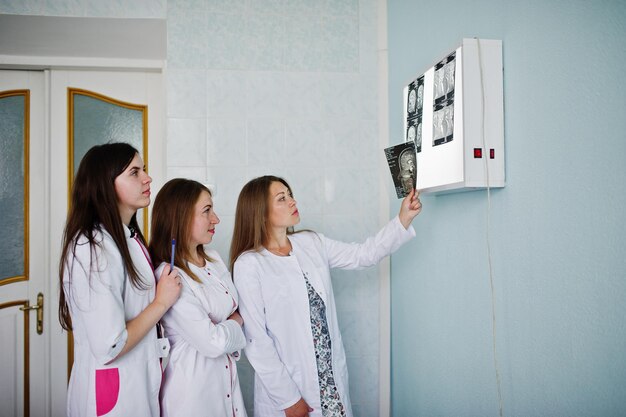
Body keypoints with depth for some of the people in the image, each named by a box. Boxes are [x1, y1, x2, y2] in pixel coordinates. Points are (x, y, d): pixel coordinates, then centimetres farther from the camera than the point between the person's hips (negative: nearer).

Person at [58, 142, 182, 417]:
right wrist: (162, 302, -17)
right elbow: (108, 348, -28)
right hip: (112, 391, -8)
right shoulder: (93, 250, -24)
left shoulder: (129, 239, 5)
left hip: (141, 382, 9)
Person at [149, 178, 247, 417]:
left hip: (226, 377, 7)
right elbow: (212, 342, -22)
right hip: (193, 383, -7)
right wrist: (236, 322, -5)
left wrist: (227, 328, -9)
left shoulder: (214, 260, 2)